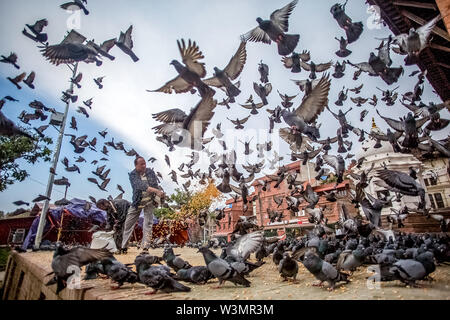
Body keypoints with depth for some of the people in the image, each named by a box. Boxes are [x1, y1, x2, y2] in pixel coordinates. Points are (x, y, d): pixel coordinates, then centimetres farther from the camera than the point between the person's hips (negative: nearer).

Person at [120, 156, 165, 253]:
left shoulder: (150, 172, -2)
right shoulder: (132, 175, -12)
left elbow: (155, 184, 3)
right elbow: (140, 186, -29)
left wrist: (161, 193, -17)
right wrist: (156, 190, -40)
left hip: (150, 201, 1)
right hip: (137, 201, 0)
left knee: (148, 223, -4)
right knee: (129, 222, 6)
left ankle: (145, 247, 2)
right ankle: (124, 246, 21)